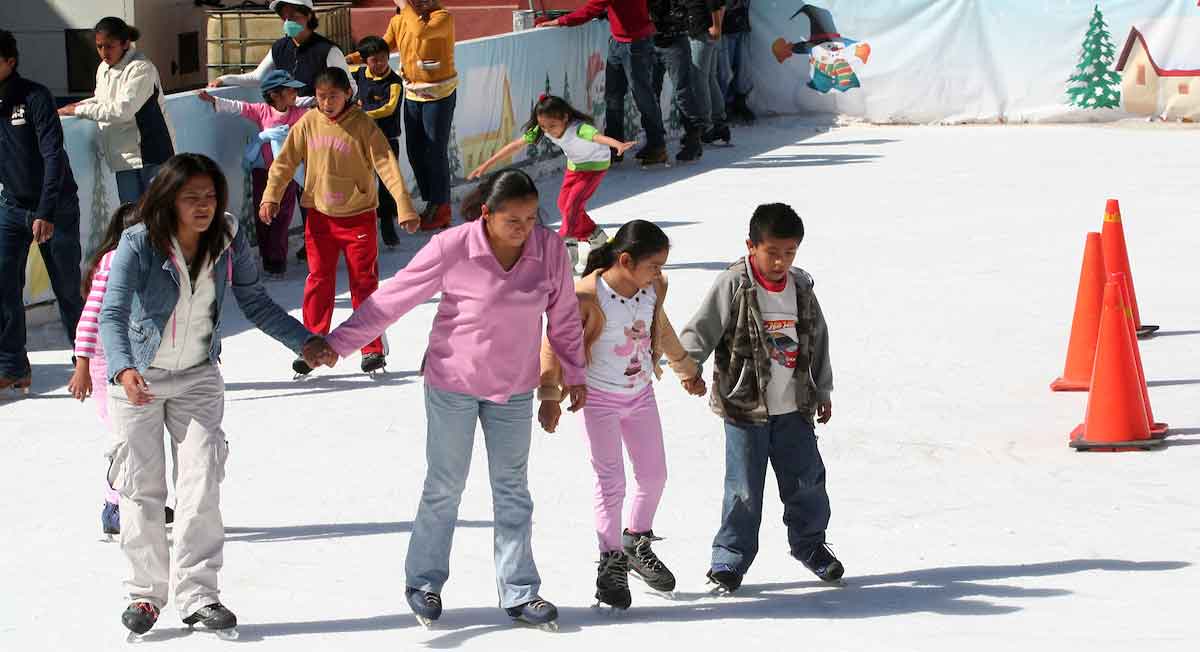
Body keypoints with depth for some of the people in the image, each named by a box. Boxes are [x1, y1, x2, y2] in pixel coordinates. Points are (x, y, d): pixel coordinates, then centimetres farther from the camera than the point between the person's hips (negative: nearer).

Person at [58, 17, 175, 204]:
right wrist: (81, 105, 4)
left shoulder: (141, 69, -16)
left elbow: (122, 110, -25)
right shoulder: (103, 69, 9)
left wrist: (78, 111, -19)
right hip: (125, 159, 7)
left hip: (152, 154, -7)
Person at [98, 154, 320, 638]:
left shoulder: (228, 242, -11)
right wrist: (123, 370, -46)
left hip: (198, 377, 2)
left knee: (202, 485, -8)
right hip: (137, 379, -2)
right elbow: (112, 314, -29)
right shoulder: (139, 244, -22)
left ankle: (197, 594, -2)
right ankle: (145, 592, 17)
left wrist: (305, 342, -9)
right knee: (141, 488, 4)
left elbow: (256, 304, 0)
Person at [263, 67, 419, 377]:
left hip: (358, 217, -3)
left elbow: (387, 165, -16)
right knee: (318, 281, 4)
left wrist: (405, 208, -23)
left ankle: (373, 349, 11)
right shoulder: (308, 123, -2)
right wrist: (271, 196, -9)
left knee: (363, 282, 3)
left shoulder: (363, 125, -12)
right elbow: (285, 161, 3)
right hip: (319, 215, 3)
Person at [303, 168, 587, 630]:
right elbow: (392, 298, -16)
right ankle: (424, 582, 26)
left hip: (514, 389, 3)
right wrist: (337, 344, -16)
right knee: (444, 488, 8)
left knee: (513, 491, 10)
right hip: (453, 384, -3)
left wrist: (574, 373, 12)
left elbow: (564, 316, 2)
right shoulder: (452, 247, -21)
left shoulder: (550, 249, -13)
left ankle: (519, 592, 19)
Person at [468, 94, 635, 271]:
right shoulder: (541, 129, -22)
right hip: (574, 165, 8)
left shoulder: (579, 128, -41)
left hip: (596, 165, -8)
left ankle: (567, 247, -10)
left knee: (572, 205, -18)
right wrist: (486, 165, -16)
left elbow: (598, 136, -62)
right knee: (564, 204, 13)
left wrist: (619, 145, -83)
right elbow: (516, 145, -17)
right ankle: (597, 237, 29)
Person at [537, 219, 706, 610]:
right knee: (611, 482, -4)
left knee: (654, 474, 13)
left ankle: (638, 543, 34)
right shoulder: (587, 297, -26)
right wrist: (550, 396, -21)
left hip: (640, 394, 6)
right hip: (599, 399, -6)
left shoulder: (653, 289, -7)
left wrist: (686, 370, 26)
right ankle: (611, 563, 9)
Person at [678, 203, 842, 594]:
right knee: (744, 488, 0)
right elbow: (702, 330, -12)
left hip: (794, 407, 4)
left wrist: (823, 391, 20)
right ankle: (730, 557, 13)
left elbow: (817, 341, 15)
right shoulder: (733, 286, -11)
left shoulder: (801, 287, 4)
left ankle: (809, 543, 34)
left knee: (806, 480, 13)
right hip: (745, 407, -4)